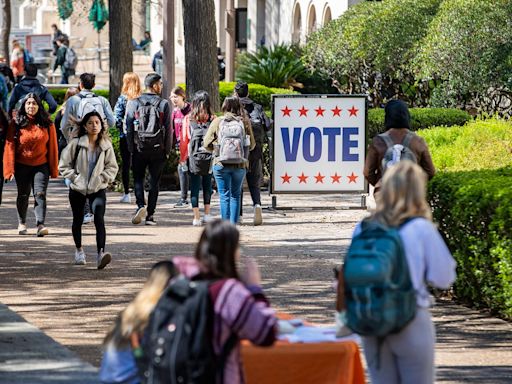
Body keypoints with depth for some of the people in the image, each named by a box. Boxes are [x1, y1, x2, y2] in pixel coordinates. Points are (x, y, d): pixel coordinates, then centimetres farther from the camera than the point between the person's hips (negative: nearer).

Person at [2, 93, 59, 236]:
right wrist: (10, 169, -10)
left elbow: (52, 147, 2)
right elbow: (10, 146, -5)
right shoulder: (16, 124, -5)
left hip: (41, 165, 0)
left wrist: (54, 169, 1)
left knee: (40, 194, -12)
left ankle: (40, 225, -17)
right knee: (23, 195, 12)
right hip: (22, 165, 0)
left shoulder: (47, 124, -2)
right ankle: (22, 223, 29)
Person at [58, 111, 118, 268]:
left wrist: (102, 178, -8)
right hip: (78, 189, 1)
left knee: (99, 220, -20)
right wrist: (75, 178, -11)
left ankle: (101, 253, -32)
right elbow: (64, 165, -3)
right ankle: (79, 250, 39)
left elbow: (112, 167, 5)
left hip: (98, 189, -1)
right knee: (78, 220, 16)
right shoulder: (76, 144, -8)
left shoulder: (106, 145, -3)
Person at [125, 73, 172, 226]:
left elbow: (129, 128, -1)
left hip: (139, 149, 0)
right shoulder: (164, 104, -3)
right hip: (158, 150, 0)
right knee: (154, 181, 8)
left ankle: (141, 205, -12)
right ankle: (150, 215, 6)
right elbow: (169, 129, -3)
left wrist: (131, 149, 5)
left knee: (138, 179, 11)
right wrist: (168, 150, 6)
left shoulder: (133, 103, -1)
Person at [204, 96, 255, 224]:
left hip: (221, 164, -1)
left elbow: (207, 143, -2)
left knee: (224, 196, 4)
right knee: (235, 195, 14)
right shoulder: (245, 122, -1)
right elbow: (251, 145, 5)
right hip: (240, 164, 1)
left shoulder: (217, 122, -3)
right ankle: (234, 223, 10)